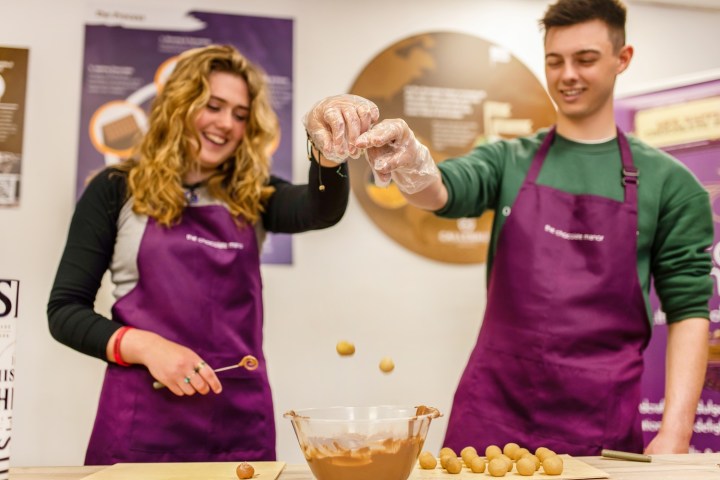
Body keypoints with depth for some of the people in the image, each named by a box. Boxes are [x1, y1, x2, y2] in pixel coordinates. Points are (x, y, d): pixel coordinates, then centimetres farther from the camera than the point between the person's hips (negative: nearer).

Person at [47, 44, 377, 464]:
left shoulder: (252, 195, 9)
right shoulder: (117, 189, 3)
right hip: (145, 418, -2)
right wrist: (143, 346, -14)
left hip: (240, 421, 3)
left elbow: (324, 210, -12)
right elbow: (64, 309, 2)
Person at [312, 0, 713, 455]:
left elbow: (688, 309, 0)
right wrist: (408, 162, -35)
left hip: (601, 423, -1)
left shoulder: (669, 182, 2)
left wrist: (675, 431, -8)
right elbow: (440, 192, -12)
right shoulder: (509, 160, 6)